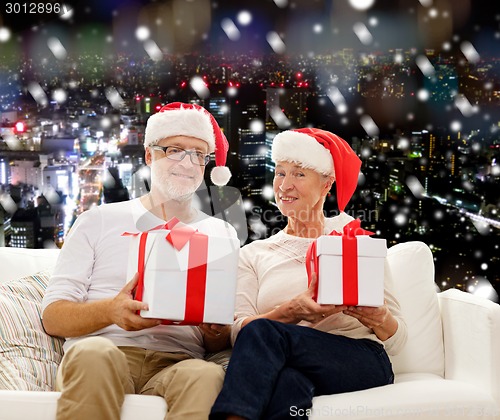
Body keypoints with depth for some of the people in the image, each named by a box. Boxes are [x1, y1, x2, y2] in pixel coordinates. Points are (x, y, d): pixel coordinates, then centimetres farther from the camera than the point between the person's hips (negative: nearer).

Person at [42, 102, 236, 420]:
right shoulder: (99, 221, 15)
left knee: (208, 376, -37)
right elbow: (53, 316, 6)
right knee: (94, 353, -36)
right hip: (101, 354, 1)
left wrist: (216, 330, -9)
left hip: (177, 363, -1)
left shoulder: (222, 235, 20)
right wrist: (110, 311, -16)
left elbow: (222, 344, 16)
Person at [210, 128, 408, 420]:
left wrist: (378, 318, -14)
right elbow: (238, 330, 2)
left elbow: (396, 340, 9)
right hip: (290, 366, 0)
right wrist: (291, 312, -17)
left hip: (362, 361, 0)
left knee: (261, 332, -30)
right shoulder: (253, 254, 19)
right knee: (287, 384, -40)